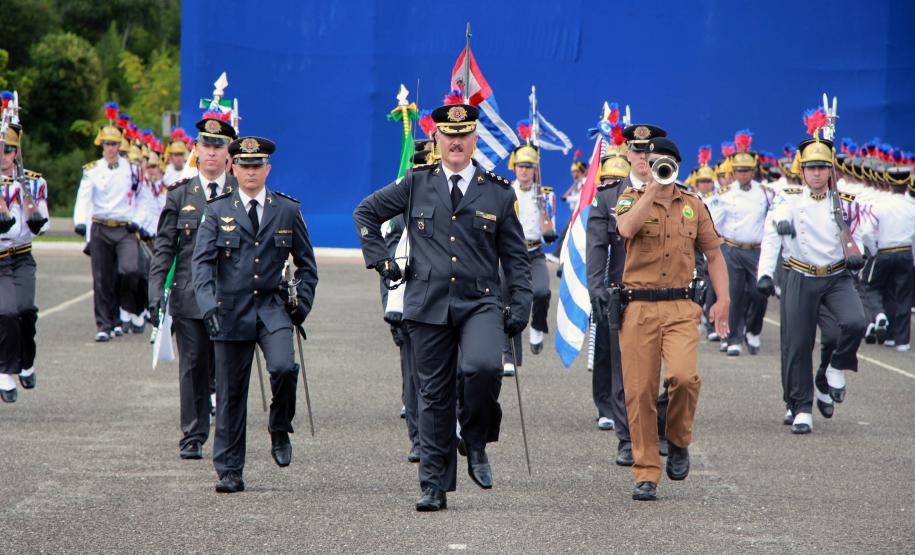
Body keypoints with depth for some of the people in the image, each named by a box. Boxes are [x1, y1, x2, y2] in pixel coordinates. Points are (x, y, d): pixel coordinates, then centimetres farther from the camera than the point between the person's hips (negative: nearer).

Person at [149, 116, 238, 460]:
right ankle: (193, 438, 9)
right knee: (193, 367, 2)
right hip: (189, 296, 1)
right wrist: (155, 293, -3)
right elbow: (163, 248, 6)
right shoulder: (180, 195, 7)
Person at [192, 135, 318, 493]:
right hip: (231, 310, 0)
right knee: (230, 393, 2)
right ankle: (229, 471, 11)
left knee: (283, 368, -25)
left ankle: (280, 431, 3)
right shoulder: (217, 211, 6)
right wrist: (208, 302, -20)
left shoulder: (288, 210, 8)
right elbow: (203, 261, -4)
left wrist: (303, 303, 3)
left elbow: (306, 262, 16)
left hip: (273, 306, 0)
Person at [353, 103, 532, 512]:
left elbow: (516, 256, 10)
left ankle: (476, 443, -1)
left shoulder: (498, 192, 7)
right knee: (434, 396, 3)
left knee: (483, 368, -27)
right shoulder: (416, 185, 7)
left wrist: (520, 306, 2)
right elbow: (365, 213, 19)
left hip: (480, 302, -1)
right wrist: (381, 260, 9)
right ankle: (434, 487, 11)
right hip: (428, 305, 1)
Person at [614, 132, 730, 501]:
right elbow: (626, 229, -18)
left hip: (681, 308, 1)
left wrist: (723, 300, 7)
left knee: (684, 376, -21)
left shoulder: (693, 205, 12)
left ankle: (679, 442, 6)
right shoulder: (631, 200, 5)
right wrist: (652, 188, -17)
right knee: (640, 392, -2)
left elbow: (713, 254, 17)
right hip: (638, 308, -1)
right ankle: (646, 474, 6)